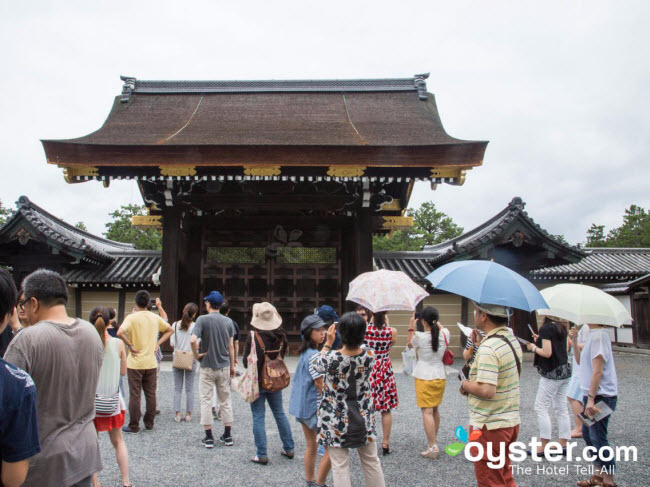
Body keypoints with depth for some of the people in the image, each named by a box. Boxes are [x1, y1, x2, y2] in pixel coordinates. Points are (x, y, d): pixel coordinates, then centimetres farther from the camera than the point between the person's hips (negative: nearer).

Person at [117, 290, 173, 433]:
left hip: (135, 362, -4)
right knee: (151, 394, 11)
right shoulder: (155, 317, 4)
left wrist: (130, 346, -14)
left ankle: (134, 426, 9)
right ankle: (149, 423, 18)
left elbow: (120, 332, -26)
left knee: (135, 395, 3)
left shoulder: (132, 317, -10)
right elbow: (170, 330, 14)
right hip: (151, 362, 4)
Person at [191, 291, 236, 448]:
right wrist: (232, 366, 12)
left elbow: (193, 340, -23)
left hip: (207, 367, -3)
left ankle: (209, 438, 10)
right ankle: (227, 436, 18)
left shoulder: (202, 319, -10)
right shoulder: (228, 321, 1)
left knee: (206, 401, 7)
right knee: (225, 401, 13)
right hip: (224, 367, 3)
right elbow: (230, 346, 3)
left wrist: (196, 355, -7)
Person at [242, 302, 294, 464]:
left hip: (258, 382, -5)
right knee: (280, 414, 17)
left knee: (258, 417, 3)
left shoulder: (254, 336, -18)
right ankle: (288, 448, 25)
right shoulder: (281, 335, -4)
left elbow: (246, 361, -11)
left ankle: (262, 455, 5)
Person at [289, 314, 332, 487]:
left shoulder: (305, 353, 9)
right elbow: (320, 384, -19)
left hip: (302, 406, 10)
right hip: (314, 407, -10)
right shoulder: (314, 355, -20)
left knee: (311, 446, 19)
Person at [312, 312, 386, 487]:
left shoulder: (331, 358, -24)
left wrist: (328, 343, 7)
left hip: (336, 422, -3)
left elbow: (317, 365, 0)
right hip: (364, 419, 3)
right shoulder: (370, 355, -16)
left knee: (340, 466, 8)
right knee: (371, 461, 21)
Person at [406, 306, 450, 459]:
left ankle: (433, 448, -9)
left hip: (424, 378, -5)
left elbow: (409, 344, 7)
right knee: (435, 409, 22)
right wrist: (435, 322, 23)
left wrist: (411, 325, 9)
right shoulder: (444, 334, -4)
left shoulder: (420, 336, -15)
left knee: (427, 412, -4)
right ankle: (434, 439, 38)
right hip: (440, 377, 6)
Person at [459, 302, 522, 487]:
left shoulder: (488, 348, -24)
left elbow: (487, 390, -31)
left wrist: (465, 384, -12)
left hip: (489, 426, -9)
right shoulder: (512, 339, 6)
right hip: (511, 421, 9)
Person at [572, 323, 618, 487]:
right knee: (588, 434, 17)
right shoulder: (594, 335, 11)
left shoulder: (598, 336, -20)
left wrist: (591, 398, -23)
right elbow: (580, 360, 16)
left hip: (600, 396, -10)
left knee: (598, 437, -2)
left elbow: (598, 370, -23)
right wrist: (575, 341, 3)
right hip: (592, 395, 10)